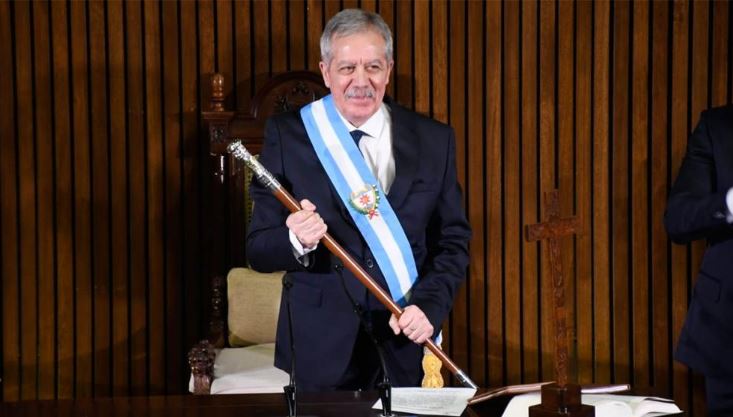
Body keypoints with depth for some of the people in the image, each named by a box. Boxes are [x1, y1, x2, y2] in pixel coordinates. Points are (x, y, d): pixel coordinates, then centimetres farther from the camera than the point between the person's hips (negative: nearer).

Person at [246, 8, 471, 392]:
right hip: (320, 349, -1)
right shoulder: (287, 135, -5)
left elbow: (453, 241, 4)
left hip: (406, 347, 2)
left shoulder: (433, 140, 1)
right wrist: (297, 241, -27)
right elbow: (258, 249, -6)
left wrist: (428, 306, -12)